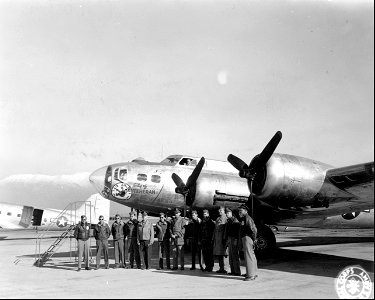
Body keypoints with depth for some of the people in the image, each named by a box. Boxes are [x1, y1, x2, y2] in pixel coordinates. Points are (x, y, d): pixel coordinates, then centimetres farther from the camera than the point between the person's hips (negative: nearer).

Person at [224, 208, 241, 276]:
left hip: (234, 239, -9)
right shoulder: (228, 221, 16)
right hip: (229, 239, 9)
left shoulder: (235, 220, -9)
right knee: (231, 257, 10)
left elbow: (237, 232, -15)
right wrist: (226, 240, 17)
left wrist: (236, 240, -19)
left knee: (235, 256, -7)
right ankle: (233, 271, 16)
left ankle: (237, 272, -3)